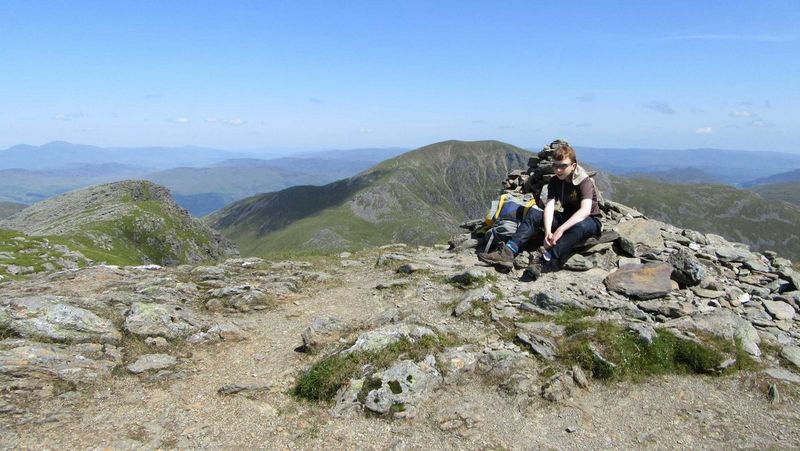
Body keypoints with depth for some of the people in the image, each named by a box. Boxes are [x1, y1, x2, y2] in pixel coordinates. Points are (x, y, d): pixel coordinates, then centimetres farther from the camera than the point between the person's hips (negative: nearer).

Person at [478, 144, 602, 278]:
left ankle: (545, 259, -52)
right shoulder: (554, 182, -2)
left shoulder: (585, 181, -19)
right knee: (533, 213, -16)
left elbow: (585, 210, -34)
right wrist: (548, 231, -35)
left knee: (580, 226, -42)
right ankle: (508, 252, -33)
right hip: (567, 218, 5)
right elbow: (549, 206, -16)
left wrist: (560, 229, -45)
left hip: (591, 220, -5)